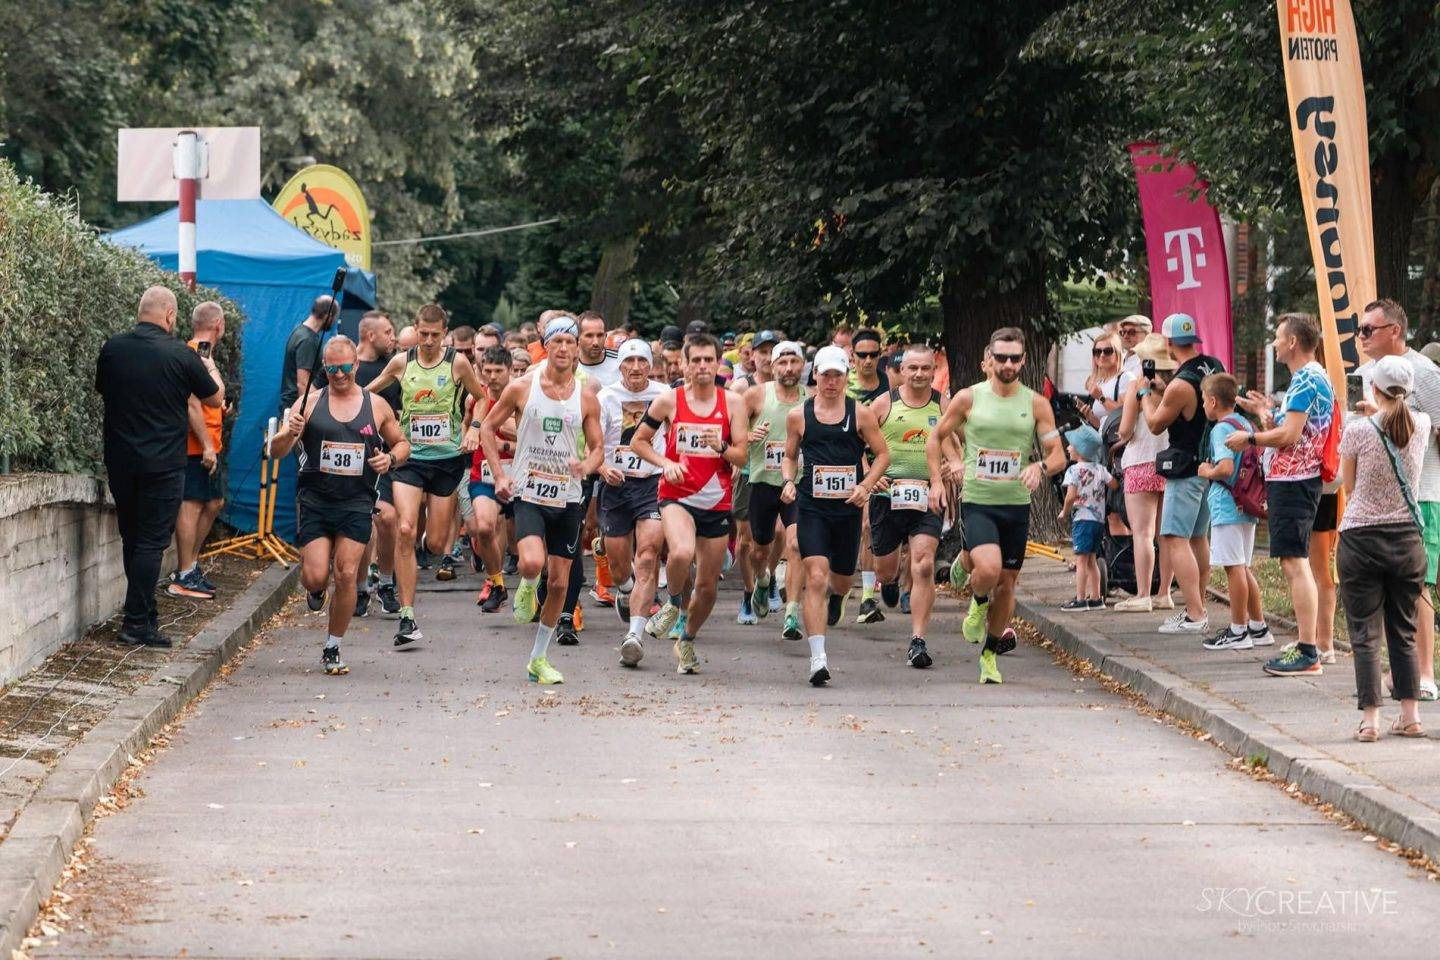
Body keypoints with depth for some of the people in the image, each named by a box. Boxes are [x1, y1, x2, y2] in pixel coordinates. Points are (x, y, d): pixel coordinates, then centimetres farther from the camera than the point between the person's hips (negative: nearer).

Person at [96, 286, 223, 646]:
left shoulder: (112, 349, 1)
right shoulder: (181, 355, -10)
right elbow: (216, 400, 4)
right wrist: (211, 370, 25)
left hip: (120, 461, 5)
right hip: (163, 464, -5)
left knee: (131, 538, 15)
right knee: (152, 542, -1)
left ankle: (144, 614, 20)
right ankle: (136, 622, -5)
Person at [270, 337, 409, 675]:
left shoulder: (376, 406, 8)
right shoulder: (310, 403, 4)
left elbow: (401, 443, 20)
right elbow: (277, 450, 1)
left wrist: (391, 458, -2)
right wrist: (290, 433, -22)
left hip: (356, 504, 1)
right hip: (314, 500, 0)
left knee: (347, 575, -8)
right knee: (315, 577, -11)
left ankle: (332, 651, 7)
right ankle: (316, 590, 29)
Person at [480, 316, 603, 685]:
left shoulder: (586, 398, 3)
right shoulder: (521, 388, -3)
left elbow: (597, 447, 9)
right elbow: (488, 427, 7)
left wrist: (587, 466, -14)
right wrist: (500, 475, -3)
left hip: (567, 498, 3)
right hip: (528, 493, -3)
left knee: (559, 581, 5)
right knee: (533, 563, -27)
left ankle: (539, 658, 19)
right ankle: (527, 587, 11)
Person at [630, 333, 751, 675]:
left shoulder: (732, 403, 1)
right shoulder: (669, 400, -2)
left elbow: (742, 456, -1)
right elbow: (638, 441, 8)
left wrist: (720, 446, -21)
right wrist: (665, 463, -8)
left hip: (717, 502, 2)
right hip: (677, 496, -2)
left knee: (708, 585, 6)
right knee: (682, 553, -33)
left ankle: (687, 640, 32)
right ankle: (673, 603, -1)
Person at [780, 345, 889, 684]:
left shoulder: (860, 414, 2)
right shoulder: (798, 415, 4)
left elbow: (883, 455, 6)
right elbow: (790, 456, 16)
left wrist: (866, 485, -9)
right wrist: (788, 481, -4)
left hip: (848, 507, 1)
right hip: (811, 507, -1)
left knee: (841, 580, 14)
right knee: (816, 578, -15)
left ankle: (835, 595, 56)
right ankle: (818, 659, -19)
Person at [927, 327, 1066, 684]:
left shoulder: (1036, 404, 2)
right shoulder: (968, 398, 0)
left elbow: (1058, 455, 1)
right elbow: (936, 437, 12)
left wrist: (1041, 467, -21)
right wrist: (937, 480, 2)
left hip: (1017, 504, 2)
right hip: (977, 502, -2)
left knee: (1007, 581, 8)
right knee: (988, 568, -25)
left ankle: (990, 652, 27)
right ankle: (978, 601, 11)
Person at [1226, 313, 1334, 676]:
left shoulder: (1306, 380, -14)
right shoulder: (1312, 377, 20)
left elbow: (1289, 435, -20)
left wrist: (1250, 438, -7)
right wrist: (1268, 414, 23)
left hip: (1292, 481, -11)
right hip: (1294, 479, 11)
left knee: (1294, 563, -13)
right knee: (1295, 563, 14)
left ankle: (1308, 654, -16)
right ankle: (1305, 645, 18)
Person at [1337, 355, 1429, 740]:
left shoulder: (1357, 430, -11)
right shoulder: (1421, 426, -1)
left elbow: (1349, 488, 3)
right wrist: (1380, 411, 42)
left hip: (1361, 539, -3)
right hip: (1407, 539, 3)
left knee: (1366, 635, 1)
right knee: (1403, 634, 13)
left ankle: (1370, 719, -5)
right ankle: (1410, 715, 11)